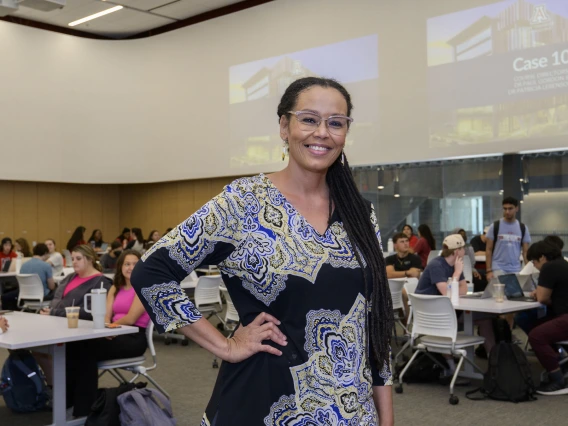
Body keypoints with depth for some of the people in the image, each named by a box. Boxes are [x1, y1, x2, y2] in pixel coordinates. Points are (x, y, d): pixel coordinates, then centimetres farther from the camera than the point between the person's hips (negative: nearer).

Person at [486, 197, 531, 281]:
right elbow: (489, 250, 0)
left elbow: (526, 252, 7)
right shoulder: (495, 226, 0)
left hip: (516, 270, 3)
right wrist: (488, 270, -8)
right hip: (498, 269, -2)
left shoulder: (523, 228, 7)